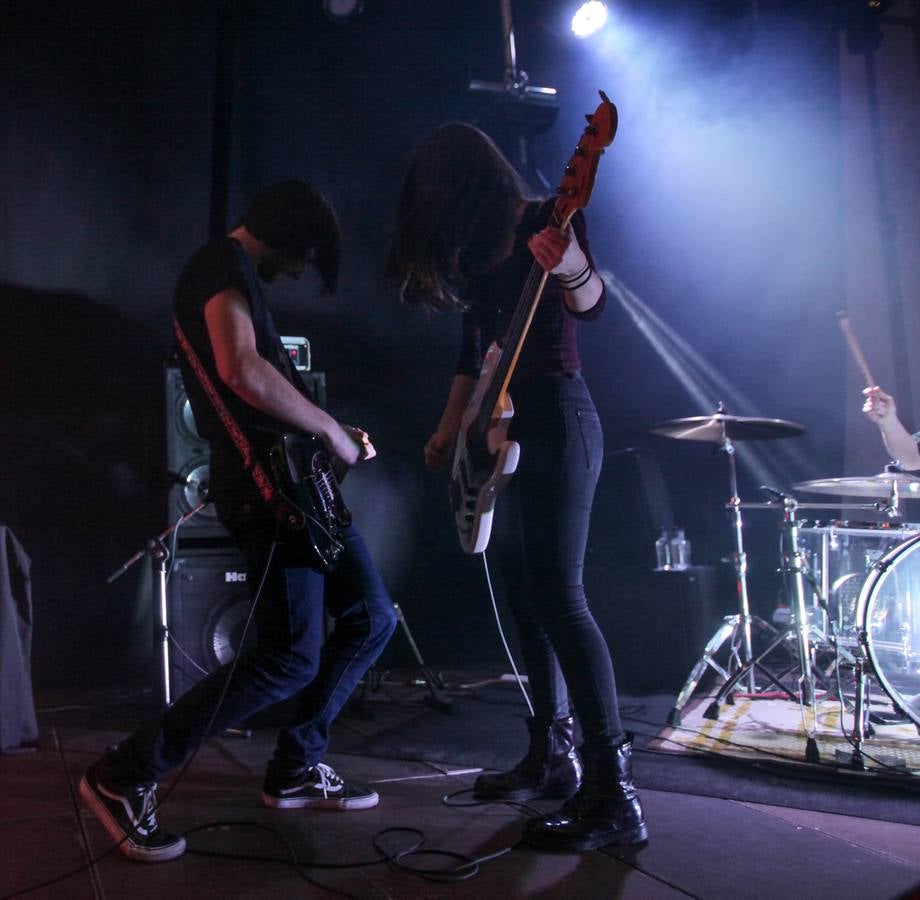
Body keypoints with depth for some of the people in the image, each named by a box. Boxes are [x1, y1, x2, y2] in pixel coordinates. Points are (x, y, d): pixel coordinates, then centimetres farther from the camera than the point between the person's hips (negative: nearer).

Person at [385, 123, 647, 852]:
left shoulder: (542, 222, -5)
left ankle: (614, 792, -13)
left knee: (556, 594, -16)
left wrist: (570, 267, -42)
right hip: (513, 430, 9)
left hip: (558, 421, -9)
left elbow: (590, 303, -20)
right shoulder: (484, 246, 18)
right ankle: (553, 757, 20)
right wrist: (450, 428, 19)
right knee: (527, 594, 9)